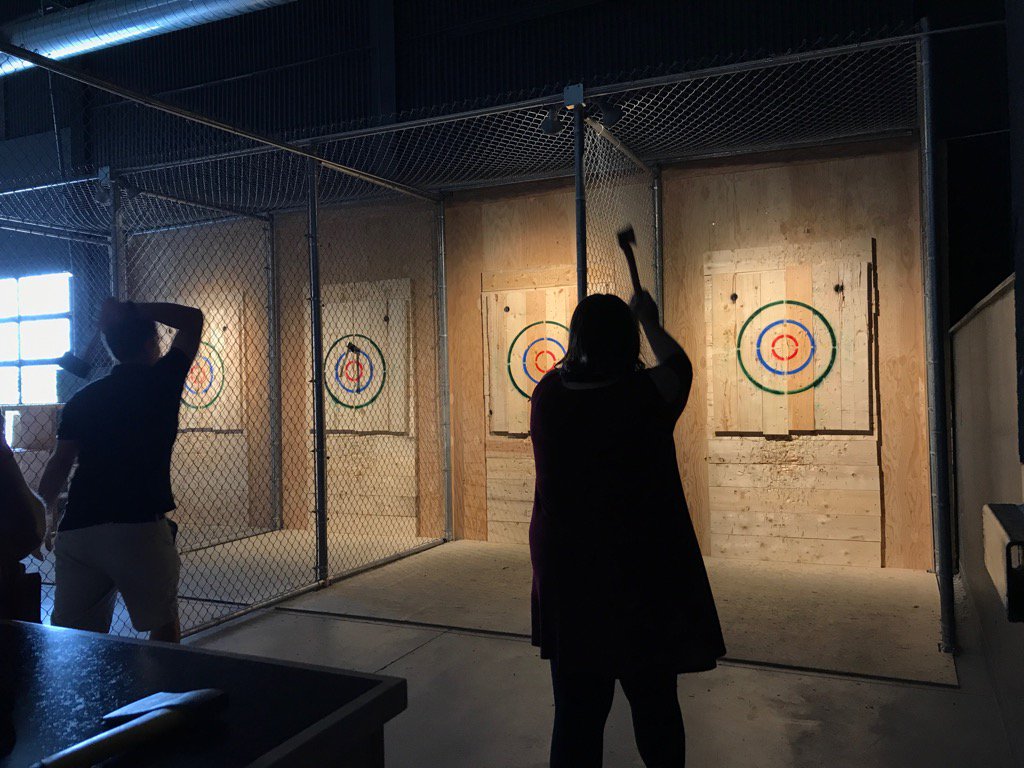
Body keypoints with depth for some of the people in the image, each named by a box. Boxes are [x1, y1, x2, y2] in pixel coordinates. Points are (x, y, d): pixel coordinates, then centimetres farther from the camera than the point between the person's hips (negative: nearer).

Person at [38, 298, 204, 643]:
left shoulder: (82, 399, 12)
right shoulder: (163, 381, 2)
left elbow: (59, 464, 6)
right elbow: (193, 318, 14)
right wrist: (133, 310, 13)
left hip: (76, 529, 4)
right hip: (140, 526, -4)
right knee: (163, 627, 12)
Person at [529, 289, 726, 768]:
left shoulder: (548, 397, -7)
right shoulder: (645, 396, -15)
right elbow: (679, 365, 6)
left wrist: (588, 330, 33)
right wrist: (649, 322, 23)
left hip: (567, 579, 3)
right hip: (644, 579, -2)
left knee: (576, 712, 13)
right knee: (655, 709, 16)